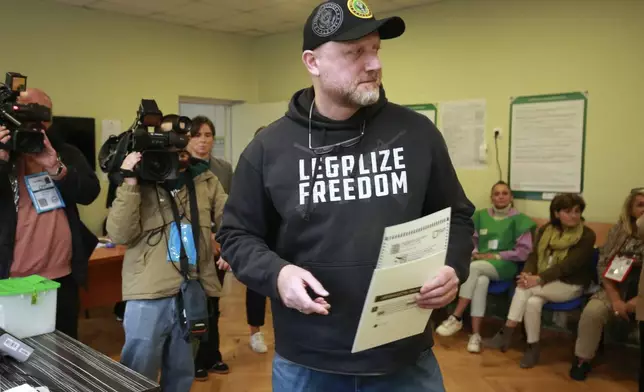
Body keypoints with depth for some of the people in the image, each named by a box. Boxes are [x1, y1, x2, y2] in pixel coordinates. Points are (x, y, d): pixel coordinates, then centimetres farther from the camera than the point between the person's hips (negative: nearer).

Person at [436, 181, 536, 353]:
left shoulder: (519, 219, 2)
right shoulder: (481, 216, 13)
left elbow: (524, 252, -2)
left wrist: (497, 256, -10)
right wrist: (474, 253, -6)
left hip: (505, 264, -3)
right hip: (481, 262, 3)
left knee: (473, 268, -33)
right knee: (481, 281, -34)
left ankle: (456, 318, -27)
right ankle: (475, 334, -32)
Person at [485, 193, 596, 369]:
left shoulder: (587, 235, -11)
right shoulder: (545, 230, 5)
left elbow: (569, 264, -20)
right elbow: (534, 255, 0)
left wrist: (539, 279, -30)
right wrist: (527, 273, -23)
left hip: (570, 286, -4)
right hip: (544, 282, 4)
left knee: (525, 288, -27)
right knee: (532, 302, -29)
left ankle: (506, 333, -17)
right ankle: (532, 347, -15)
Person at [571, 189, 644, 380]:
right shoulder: (618, 231, 5)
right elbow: (603, 266, 1)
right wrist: (615, 299, -11)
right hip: (617, 289, 2)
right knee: (592, 311, -26)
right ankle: (583, 359, -7)